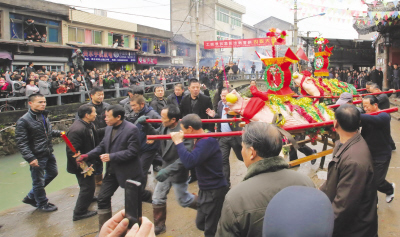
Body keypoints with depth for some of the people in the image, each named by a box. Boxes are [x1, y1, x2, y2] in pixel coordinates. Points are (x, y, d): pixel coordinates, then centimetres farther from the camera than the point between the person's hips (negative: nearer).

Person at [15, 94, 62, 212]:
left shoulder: (44, 116, 7)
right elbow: (21, 142, -19)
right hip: (37, 157, -9)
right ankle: (42, 204, 30)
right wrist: (30, 158, -25)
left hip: (49, 153, 9)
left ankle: (31, 197, 38)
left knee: (52, 173, 23)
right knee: (39, 182, 8)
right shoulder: (23, 121, -17)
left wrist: (58, 133, 4)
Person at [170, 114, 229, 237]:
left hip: (215, 192, -10)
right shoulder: (202, 140, 7)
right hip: (206, 190, 10)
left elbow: (189, 162, -37)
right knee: (201, 224, 23)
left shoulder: (207, 141, -25)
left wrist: (178, 142, -27)